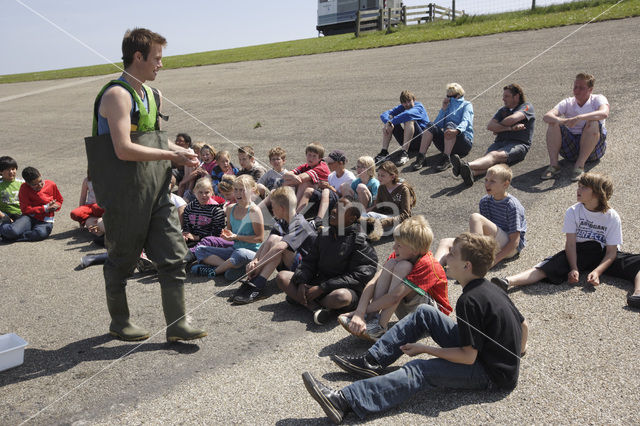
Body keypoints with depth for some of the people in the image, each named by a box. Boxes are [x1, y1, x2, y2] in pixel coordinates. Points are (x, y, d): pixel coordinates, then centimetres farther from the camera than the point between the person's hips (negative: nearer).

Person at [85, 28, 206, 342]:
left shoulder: (154, 96, 15)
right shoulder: (117, 95, -13)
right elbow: (124, 149, -23)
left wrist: (181, 152, 9)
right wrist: (171, 155, -18)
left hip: (157, 191, 8)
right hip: (125, 195, -8)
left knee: (173, 255, 4)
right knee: (122, 259, 8)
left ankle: (177, 323, 12)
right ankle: (119, 321, 27)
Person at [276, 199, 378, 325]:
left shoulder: (360, 242, -8)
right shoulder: (324, 236, 11)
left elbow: (357, 277, -14)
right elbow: (309, 262, 11)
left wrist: (322, 288, -19)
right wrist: (301, 282, -11)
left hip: (346, 287, -6)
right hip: (319, 281, 6)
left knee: (341, 296, -41)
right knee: (282, 276, -8)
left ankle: (299, 300, -13)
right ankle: (316, 308, -26)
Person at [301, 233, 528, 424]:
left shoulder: (469, 300, -26)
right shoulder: (490, 288, 3)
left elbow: (468, 357, -24)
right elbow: (524, 325, 12)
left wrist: (425, 349, -14)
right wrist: (516, 354, 29)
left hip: (493, 376, -9)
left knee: (419, 371, -25)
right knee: (424, 313, 4)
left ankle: (344, 400, -39)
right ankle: (372, 361, 5)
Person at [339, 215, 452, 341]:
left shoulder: (426, 265, -27)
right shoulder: (396, 256, -6)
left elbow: (395, 296, -33)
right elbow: (373, 282, -18)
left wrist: (360, 311, -27)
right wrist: (359, 312, -32)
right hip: (408, 312, 6)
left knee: (403, 266, -29)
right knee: (391, 263, -17)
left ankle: (380, 327, -30)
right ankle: (372, 317, -23)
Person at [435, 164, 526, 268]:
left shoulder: (512, 206, -12)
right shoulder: (485, 201, 9)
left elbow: (515, 241, -15)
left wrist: (495, 260, -23)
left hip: (507, 248, -7)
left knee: (475, 218, -29)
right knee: (445, 242, -11)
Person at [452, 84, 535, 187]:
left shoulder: (527, 107, 9)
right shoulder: (503, 110, 26)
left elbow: (512, 119, -12)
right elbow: (490, 126, 7)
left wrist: (498, 128, 6)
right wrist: (510, 128, -7)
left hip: (519, 144, -5)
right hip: (500, 142, 5)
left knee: (495, 155, -34)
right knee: (487, 156, -30)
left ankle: (467, 166, -64)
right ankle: (471, 173, -63)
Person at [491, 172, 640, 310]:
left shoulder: (612, 217, -5)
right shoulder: (573, 212, -3)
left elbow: (611, 252, -8)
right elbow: (570, 243, -8)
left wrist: (597, 272, -24)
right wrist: (574, 269, -22)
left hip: (602, 254, 1)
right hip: (579, 251, -1)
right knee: (549, 265, -28)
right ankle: (508, 281, -49)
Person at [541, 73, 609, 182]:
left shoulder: (598, 99, -1)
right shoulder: (568, 103, 5)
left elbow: (604, 113, -27)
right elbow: (546, 116, -13)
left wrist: (579, 118, -40)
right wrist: (560, 120, -36)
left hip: (594, 148, -2)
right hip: (571, 149, 2)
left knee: (593, 123, -29)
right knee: (553, 123, -16)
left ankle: (580, 165, -30)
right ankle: (553, 164, -25)